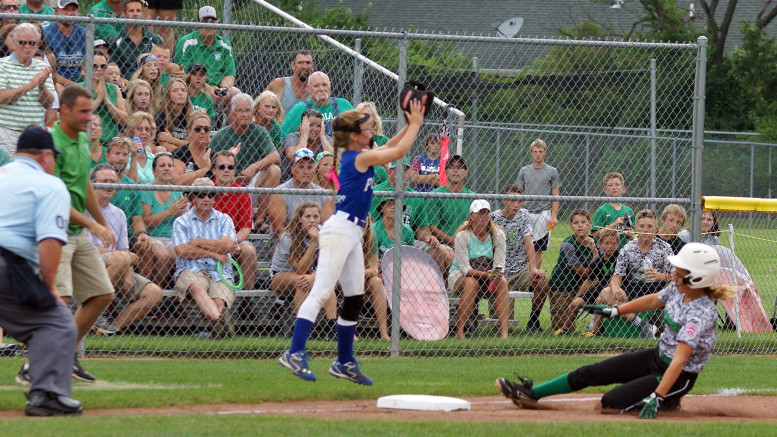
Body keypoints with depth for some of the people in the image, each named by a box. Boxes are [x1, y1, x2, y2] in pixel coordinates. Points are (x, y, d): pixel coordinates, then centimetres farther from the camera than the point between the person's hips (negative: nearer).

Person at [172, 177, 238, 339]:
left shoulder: (224, 219, 18)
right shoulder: (181, 222, 13)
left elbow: (227, 245, 0)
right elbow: (182, 251, -4)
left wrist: (197, 242, 2)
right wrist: (214, 253, -2)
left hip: (220, 272, 4)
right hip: (191, 270, -4)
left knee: (219, 302, -30)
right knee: (197, 287, -40)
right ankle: (219, 320, -63)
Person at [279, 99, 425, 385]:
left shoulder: (355, 157, 14)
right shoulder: (359, 158, -12)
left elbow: (390, 147, 29)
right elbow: (398, 152, -13)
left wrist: (411, 124, 21)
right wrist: (415, 125, 0)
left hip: (351, 234, 10)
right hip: (339, 230, -10)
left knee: (354, 300, 12)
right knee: (321, 293, -16)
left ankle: (344, 363, 18)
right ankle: (295, 353, -23)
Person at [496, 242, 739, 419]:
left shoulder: (701, 314, -32)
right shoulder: (677, 290, -6)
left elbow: (679, 360, -38)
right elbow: (653, 300, 15)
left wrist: (656, 397, -45)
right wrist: (615, 310, 23)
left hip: (678, 375, -9)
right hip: (657, 357, 9)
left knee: (611, 401, -16)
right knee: (591, 373, 6)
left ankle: (667, 401, 5)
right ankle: (531, 394, 17)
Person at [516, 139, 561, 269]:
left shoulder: (551, 172, 5)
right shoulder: (524, 171, 10)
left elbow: (555, 196, 4)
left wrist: (554, 216, -6)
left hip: (543, 213, -2)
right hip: (526, 213, 2)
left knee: (538, 249, 0)